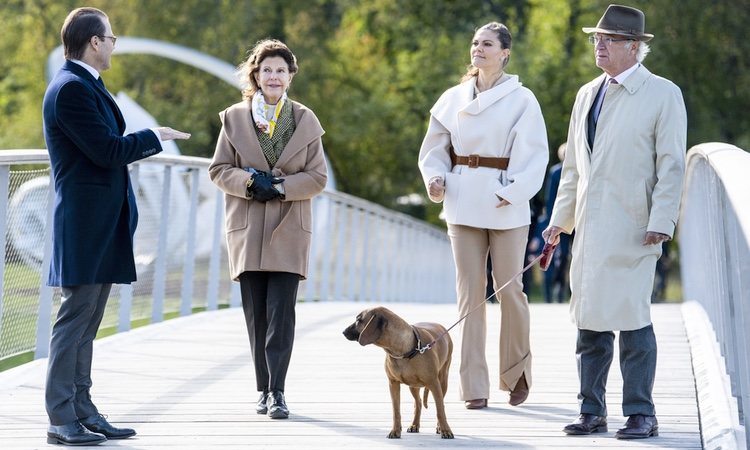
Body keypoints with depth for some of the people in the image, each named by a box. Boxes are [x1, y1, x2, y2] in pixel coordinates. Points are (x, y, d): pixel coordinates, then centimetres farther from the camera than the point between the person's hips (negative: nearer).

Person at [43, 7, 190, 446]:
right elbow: (108, 150, -19)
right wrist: (155, 137, -6)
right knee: (76, 317, -9)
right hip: (84, 224, -10)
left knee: (87, 322, 11)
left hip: (102, 225, 10)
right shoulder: (71, 88, -15)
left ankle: (82, 410, 14)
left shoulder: (86, 86, 18)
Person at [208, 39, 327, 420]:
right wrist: (250, 182, -13)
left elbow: (318, 176, 4)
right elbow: (218, 170, 6)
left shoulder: (305, 120, 6)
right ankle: (264, 389, 12)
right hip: (247, 229, 1)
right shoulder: (235, 118, 6)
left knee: (281, 312, -10)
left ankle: (276, 392, -10)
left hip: (288, 231, -1)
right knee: (256, 314, 3)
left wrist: (281, 186, -12)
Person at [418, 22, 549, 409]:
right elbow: (435, 148, 15)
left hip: (506, 206, -3)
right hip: (463, 203, 3)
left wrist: (512, 193, -16)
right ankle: (474, 387, 5)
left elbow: (533, 154, -7)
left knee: (508, 288, 0)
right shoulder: (453, 99, 9)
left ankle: (516, 373, 20)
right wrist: (435, 178, -2)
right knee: (470, 291, 2)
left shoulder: (521, 99, -2)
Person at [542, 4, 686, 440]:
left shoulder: (663, 94, -3)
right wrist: (561, 218, 16)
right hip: (590, 227, 6)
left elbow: (672, 165, -7)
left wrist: (661, 221, -15)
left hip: (632, 229, -6)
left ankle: (641, 415, 0)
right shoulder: (587, 94, 16)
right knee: (590, 321, 7)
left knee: (632, 319, -7)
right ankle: (592, 411, 14)